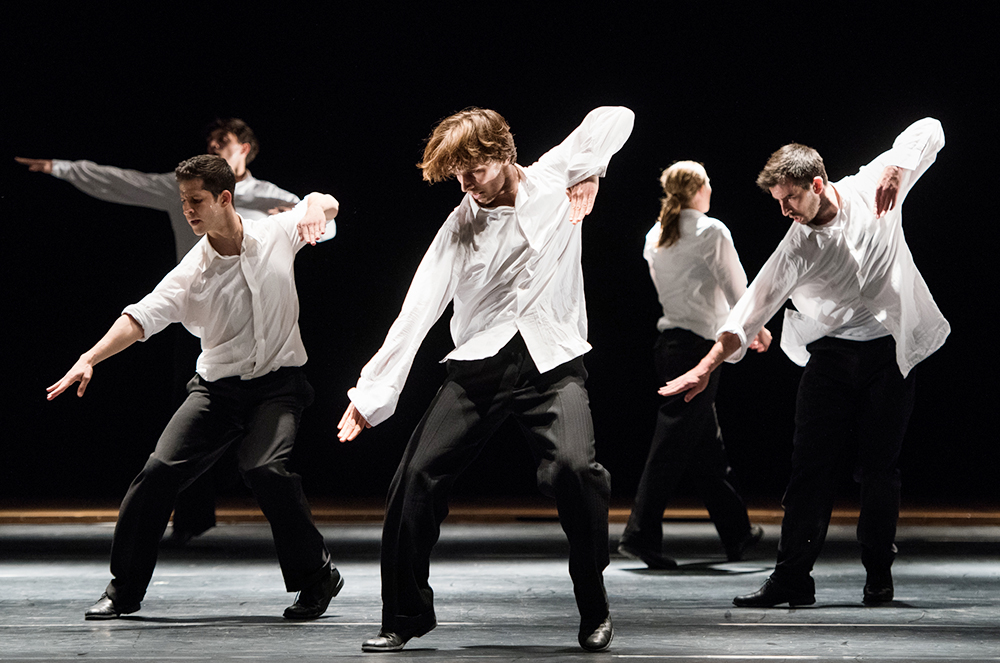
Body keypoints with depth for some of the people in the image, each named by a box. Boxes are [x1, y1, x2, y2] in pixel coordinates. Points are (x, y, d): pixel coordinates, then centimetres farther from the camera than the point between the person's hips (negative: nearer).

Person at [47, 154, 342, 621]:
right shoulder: (192, 271, -6)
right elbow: (142, 316, -16)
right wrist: (89, 359, -31)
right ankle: (123, 589, 5)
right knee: (160, 470, -12)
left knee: (264, 468, -28)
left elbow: (327, 205, 11)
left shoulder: (276, 236, -3)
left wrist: (315, 206, -16)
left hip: (278, 382, -2)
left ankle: (317, 578, -8)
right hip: (217, 386, 2)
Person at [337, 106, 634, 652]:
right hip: (478, 362, 2)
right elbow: (418, 309, -2)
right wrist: (373, 392, -9)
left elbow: (616, 117, 12)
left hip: (551, 362, -2)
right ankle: (405, 616, 7)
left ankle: (594, 608, -8)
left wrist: (589, 172, -1)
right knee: (418, 474, -10)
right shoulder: (459, 227, 4)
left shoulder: (554, 179, 4)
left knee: (574, 468, -26)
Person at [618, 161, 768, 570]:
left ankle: (737, 533, 24)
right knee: (673, 444, -8)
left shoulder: (654, 237, 12)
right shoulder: (710, 232, -9)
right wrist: (756, 328, 14)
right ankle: (640, 535, -11)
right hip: (699, 346, -8)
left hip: (669, 339, 8)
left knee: (708, 445, 15)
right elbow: (736, 288, -6)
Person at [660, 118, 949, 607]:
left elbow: (929, 131, -3)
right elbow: (755, 305, -9)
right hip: (829, 354, 1)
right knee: (811, 465, -6)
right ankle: (792, 577, -5)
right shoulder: (796, 247, -5)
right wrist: (706, 367, -18)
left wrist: (894, 169, -22)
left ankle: (879, 575, 12)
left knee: (879, 466, -1)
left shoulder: (870, 190, -6)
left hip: (890, 352, -1)